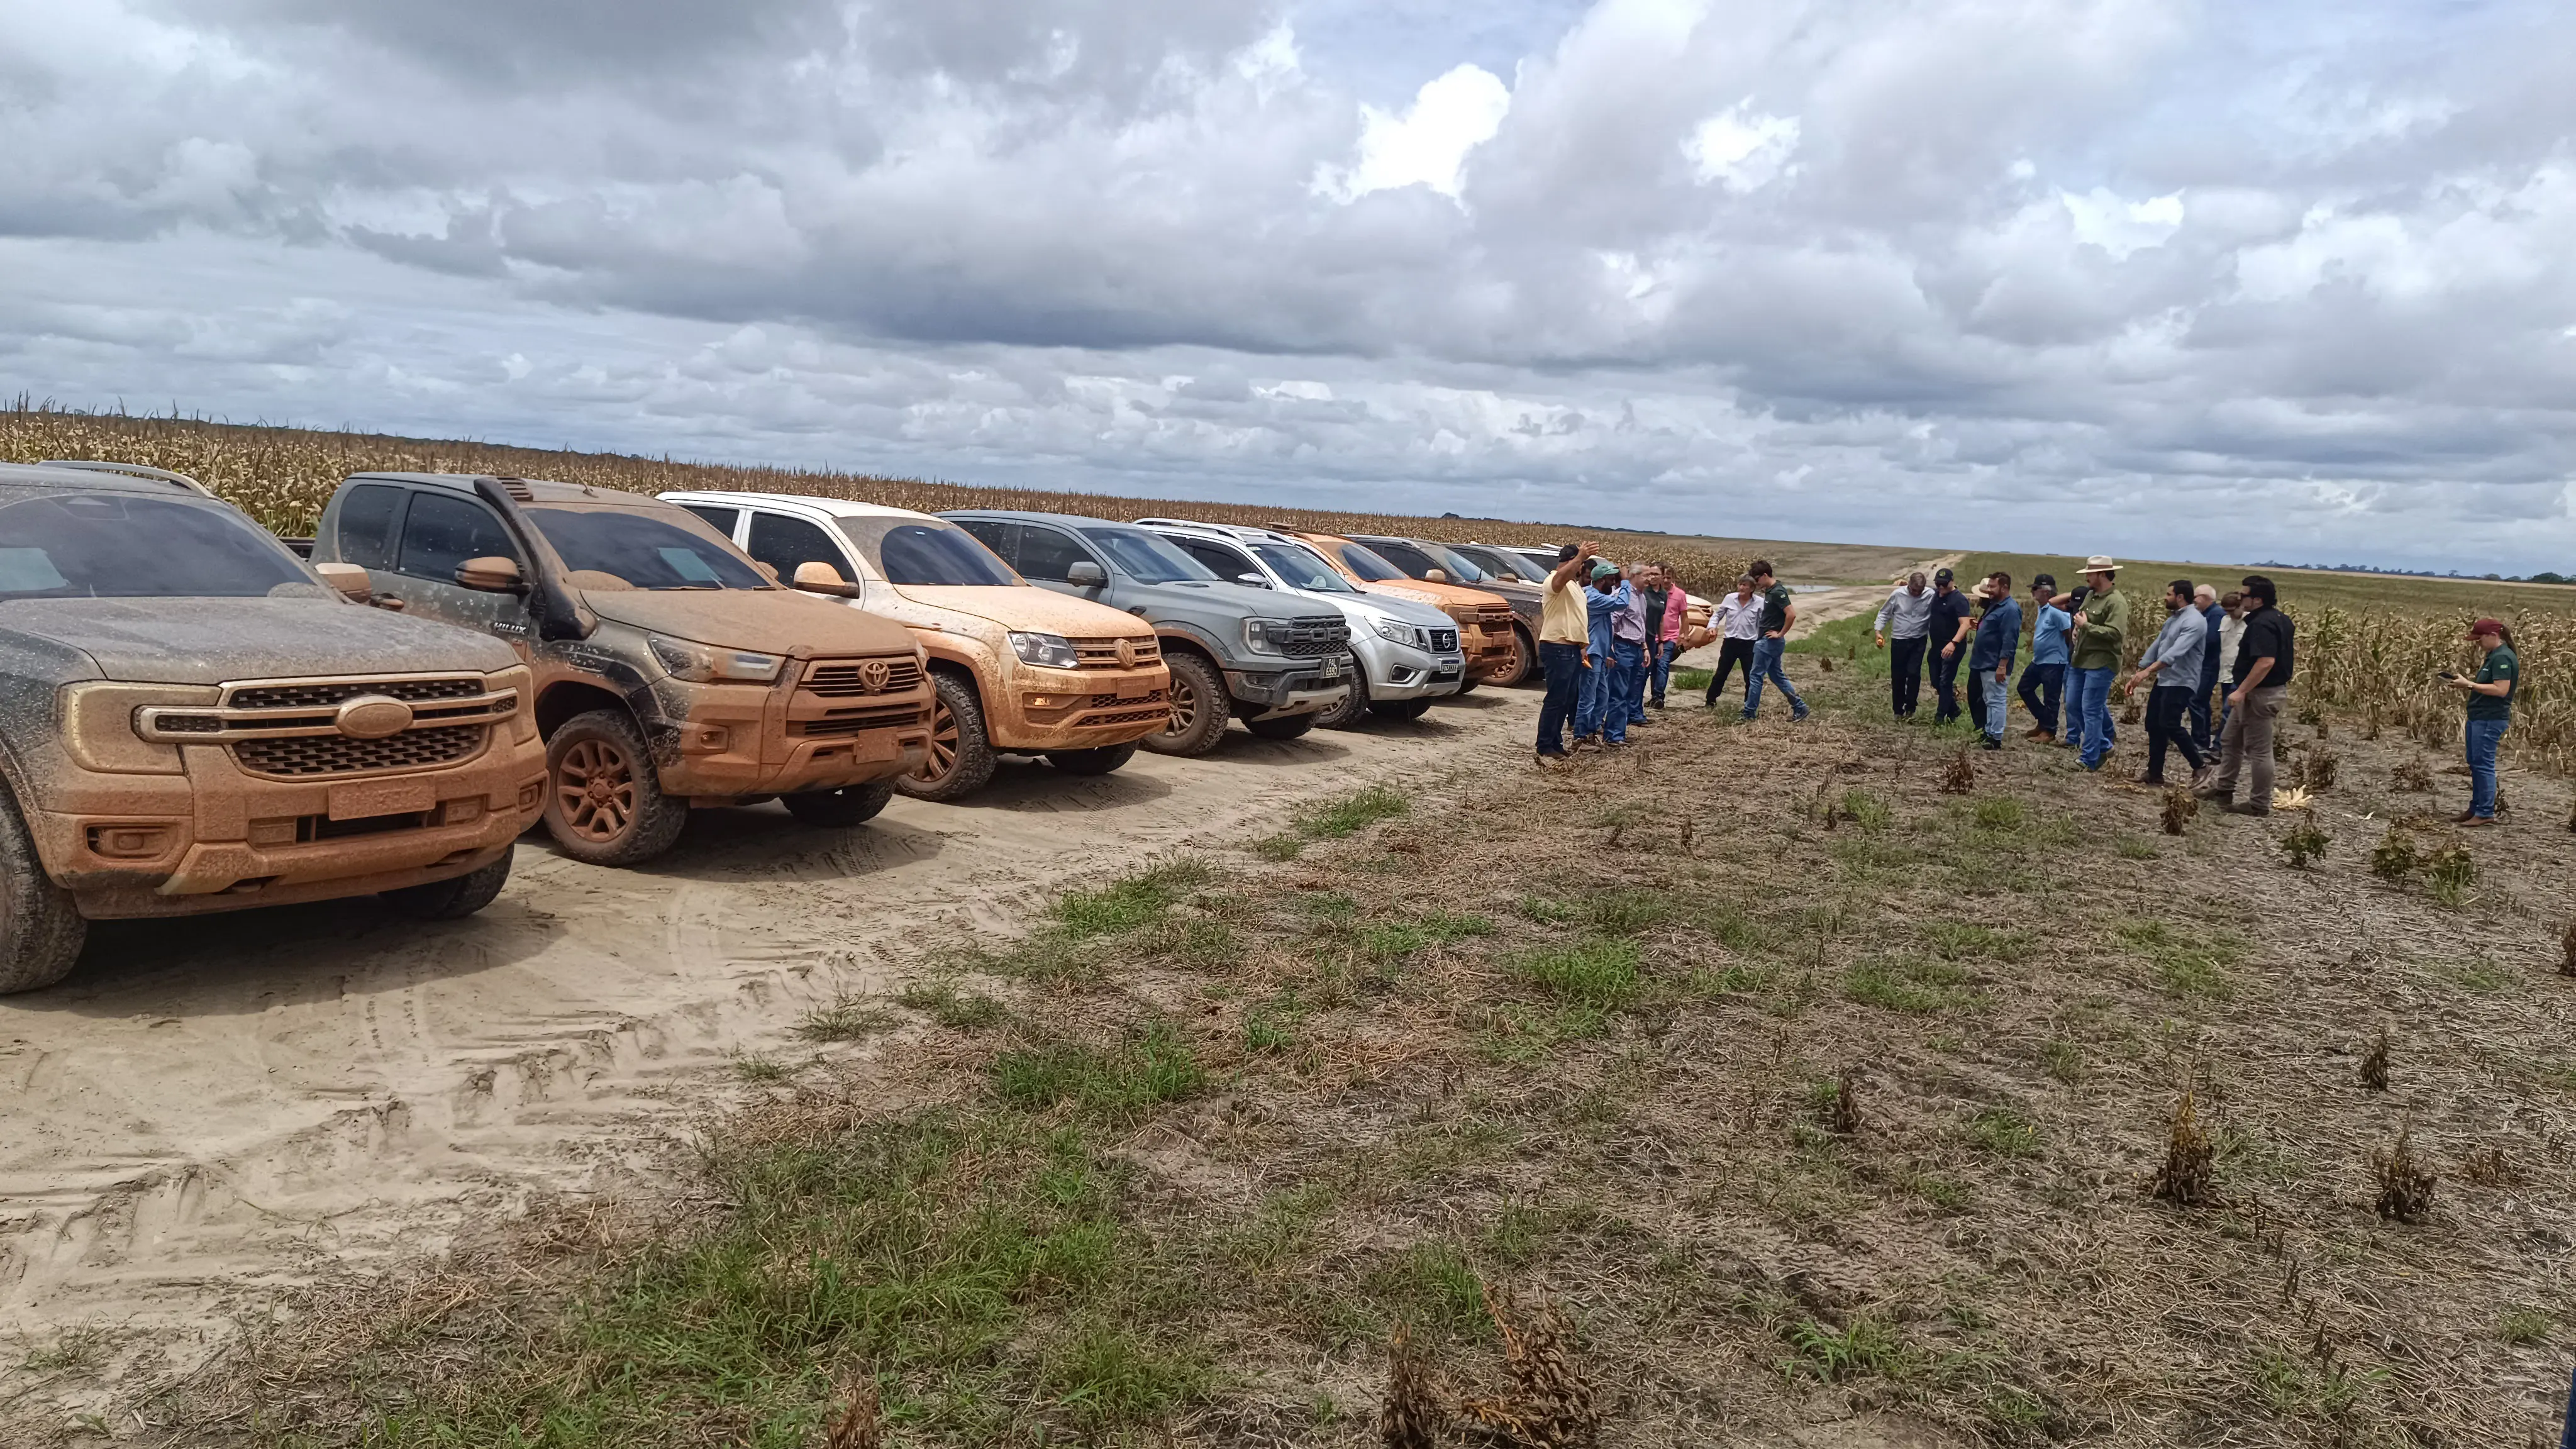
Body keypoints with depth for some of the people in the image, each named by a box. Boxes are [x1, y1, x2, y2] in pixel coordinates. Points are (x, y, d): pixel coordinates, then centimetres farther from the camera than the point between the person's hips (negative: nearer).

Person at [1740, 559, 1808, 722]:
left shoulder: (1777, 592, -19)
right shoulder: (1770, 591, 10)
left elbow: (1791, 614, -27)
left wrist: (1781, 634, -18)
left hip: (1770, 641, -10)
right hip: (1768, 641, 10)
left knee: (1755, 676, -2)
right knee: (1776, 676, 15)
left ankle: (1749, 714, 4)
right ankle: (1799, 707, 18)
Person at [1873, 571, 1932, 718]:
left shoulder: (1930, 596, -12)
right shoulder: (1898, 594, -11)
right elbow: (1884, 613, 0)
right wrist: (1878, 631, -9)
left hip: (1918, 641, 0)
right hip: (1899, 641, 1)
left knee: (1913, 673, -10)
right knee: (1898, 676, 6)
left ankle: (1910, 708, 6)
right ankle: (1898, 710, 20)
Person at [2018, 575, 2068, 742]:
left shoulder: (2055, 611, -21)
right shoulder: (2040, 609, 9)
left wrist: (2069, 653, -10)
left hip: (2053, 662, -10)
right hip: (2038, 661, 10)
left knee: (2050, 698, 1)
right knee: (2025, 688, 16)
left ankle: (2049, 731, 13)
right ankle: (2043, 721, 27)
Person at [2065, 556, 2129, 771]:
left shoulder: (2117, 602, -15)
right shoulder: (2091, 595, 12)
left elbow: (2115, 633, -27)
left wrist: (2086, 626, -21)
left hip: (2101, 663, -10)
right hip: (2080, 660, 10)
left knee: (2091, 710, -7)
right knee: (2073, 705, 13)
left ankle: (2090, 759, 0)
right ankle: (2102, 745, 26)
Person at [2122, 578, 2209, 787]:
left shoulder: (2194, 621, -16)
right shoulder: (2172, 619, 15)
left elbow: (2176, 652, -28)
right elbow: (2156, 647, 18)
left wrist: (2147, 671, -37)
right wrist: (2136, 675, 15)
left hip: (2181, 683, -10)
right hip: (2162, 680, 10)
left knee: (2170, 726, -15)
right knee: (2153, 725, 10)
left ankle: (2199, 767, -1)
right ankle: (2154, 772, 18)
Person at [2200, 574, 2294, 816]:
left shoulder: (2262, 624, -22)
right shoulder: (2279, 619, 11)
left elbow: (2266, 662, -31)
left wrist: (2241, 691, -28)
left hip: (2260, 693, -11)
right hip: (2258, 692, 11)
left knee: (2258, 750, -1)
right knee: (2230, 740, 20)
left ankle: (2259, 804, 7)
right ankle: (2223, 787, 29)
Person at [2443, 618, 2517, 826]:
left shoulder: (2503, 658, -15)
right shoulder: (2493, 656, 16)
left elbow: (2501, 690, -23)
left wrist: (2469, 684, -20)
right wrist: (2467, 684, 5)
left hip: (2490, 720, -11)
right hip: (2479, 717, 11)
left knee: (2483, 765, -7)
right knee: (2475, 764, 14)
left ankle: (2486, 813, -3)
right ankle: (2475, 808, 21)